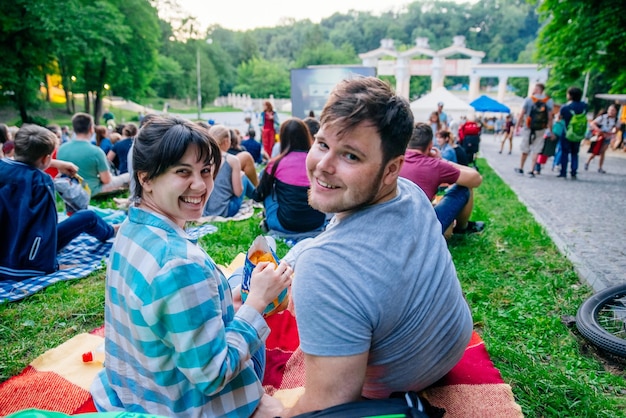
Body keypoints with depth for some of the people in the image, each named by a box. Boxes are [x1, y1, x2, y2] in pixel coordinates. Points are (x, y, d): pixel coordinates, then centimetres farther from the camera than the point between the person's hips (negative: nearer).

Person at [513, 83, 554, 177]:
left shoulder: (528, 99, -5)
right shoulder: (549, 101, 0)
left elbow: (521, 115, -6)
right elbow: (550, 117, -2)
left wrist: (517, 126, 2)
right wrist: (549, 130, 5)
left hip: (528, 129, -1)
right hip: (541, 130, 1)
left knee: (525, 150, 12)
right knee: (536, 150, 4)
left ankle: (521, 168, 24)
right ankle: (531, 171, 2)